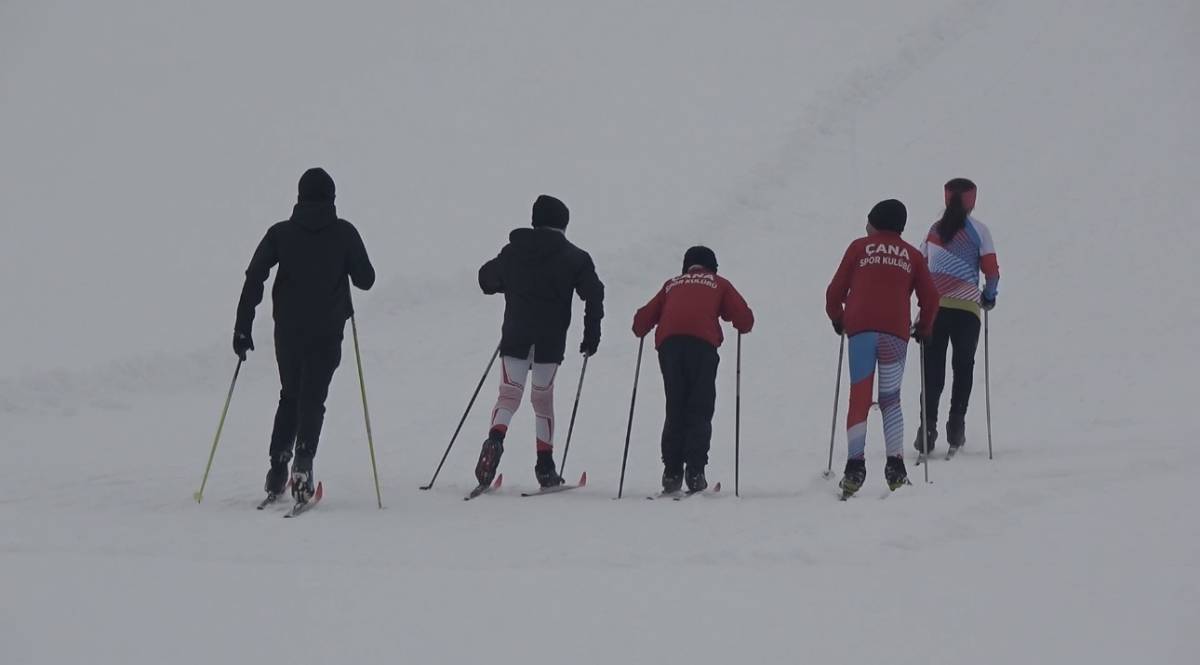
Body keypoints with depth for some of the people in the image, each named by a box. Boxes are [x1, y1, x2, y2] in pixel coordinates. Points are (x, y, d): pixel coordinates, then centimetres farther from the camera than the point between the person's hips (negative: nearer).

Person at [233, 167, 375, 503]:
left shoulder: (280, 233, 0)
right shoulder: (344, 233, -3)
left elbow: (254, 279, -5)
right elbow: (365, 279, 1)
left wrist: (243, 328, -1)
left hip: (287, 331, 2)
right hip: (327, 332, -2)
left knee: (290, 396, 18)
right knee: (312, 399, 0)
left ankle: (277, 467, 8)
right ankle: (302, 466, -18)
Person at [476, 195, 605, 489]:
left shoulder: (513, 251, 8)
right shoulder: (574, 257, 2)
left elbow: (486, 279, 17)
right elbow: (594, 293, -5)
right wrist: (592, 334, 1)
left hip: (515, 335, 1)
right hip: (551, 339, -1)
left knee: (509, 394, 3)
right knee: (543, 398, 11)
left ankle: (495, 440, -26)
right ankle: (545, 466, 10)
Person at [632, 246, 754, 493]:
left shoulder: (672, 285, 29)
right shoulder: (719, 284, 23)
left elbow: (643, 319, 22)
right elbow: (744, 319, 11)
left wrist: (641, 331, 43)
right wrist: (742, 327, 33)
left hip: (668, 343, 2)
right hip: (702, 343, -2)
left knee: (674, 410, 9)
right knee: (700, 410, 0)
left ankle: (672, 473, 2)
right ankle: (695, 471, -12)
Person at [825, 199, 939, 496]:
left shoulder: (859, 247, 14)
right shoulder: (912, 255, 18)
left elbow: (835, 290, 11)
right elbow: (930, 297, 13)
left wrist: (837, 319, 27)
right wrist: (924, 329, 28)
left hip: (860, 329, -1)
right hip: (896, 332, 1)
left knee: (859, 397, 0)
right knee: (890, 400, 10)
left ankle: (855, 465, -12)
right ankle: (895, 466, -3)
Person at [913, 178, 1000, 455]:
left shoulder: (934, 230, 10)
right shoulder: (978, 230, 1)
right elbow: (992, 270, -1)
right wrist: (989, 297, 15)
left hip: (934, 306, 2)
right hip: (966, 307, -2)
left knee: (933, 369, 6)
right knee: (963, 366, 10)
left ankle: (928, 426, -4)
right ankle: (956, 423, -1)